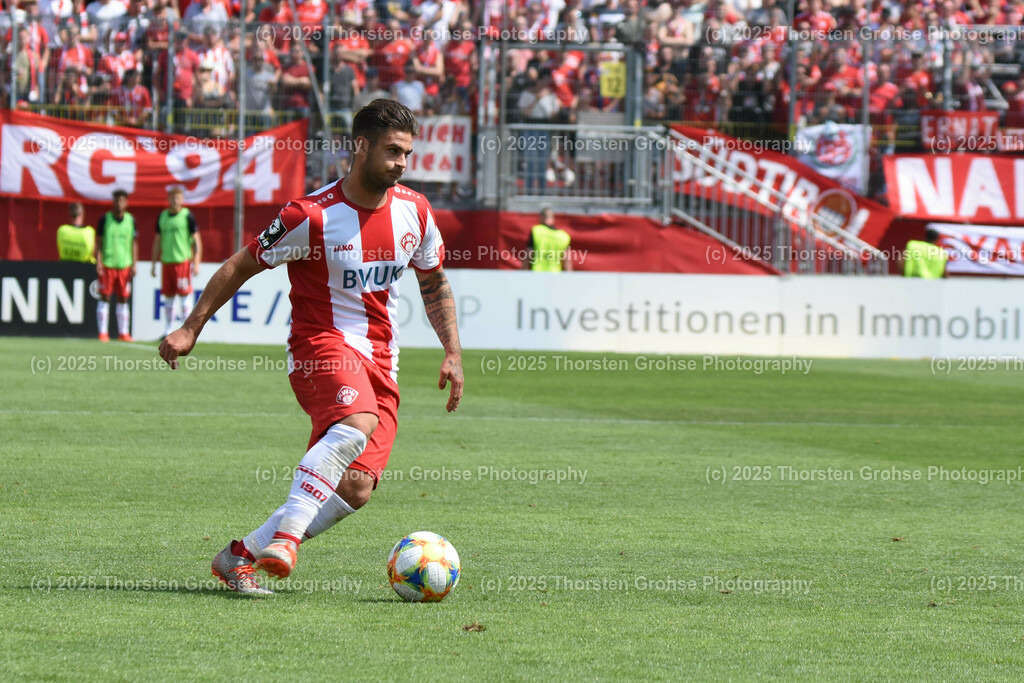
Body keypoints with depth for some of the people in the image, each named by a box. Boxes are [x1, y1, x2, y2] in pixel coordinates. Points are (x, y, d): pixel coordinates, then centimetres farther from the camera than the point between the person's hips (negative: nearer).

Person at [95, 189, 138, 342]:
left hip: (124, 265, 2)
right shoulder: (105, 219, -1)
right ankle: (103, 333, 2)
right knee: (105, 298, -2)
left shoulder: (131, 220, 6)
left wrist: (134, 265, 4)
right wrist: (98, 262, -8)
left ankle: (123, 333, 9)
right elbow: (98, 242, 1)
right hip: (107, 264, -2)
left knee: (123, 300, 5)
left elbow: (134, 243, 10)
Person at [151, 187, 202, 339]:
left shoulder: (188, 216, -2)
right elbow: (157, 241, 19)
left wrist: (196, 263, -8)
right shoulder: (162, 217, 12)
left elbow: (196, 241, -2)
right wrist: (154, 264, 16)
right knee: (168, 298, 7)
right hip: (166, 262, 5)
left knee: (185, 296, -6)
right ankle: (167, 331, 12)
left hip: (183, 261, -5)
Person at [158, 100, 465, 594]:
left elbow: (434, 284, 21)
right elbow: (243, 266, -2)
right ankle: (286, 534, -40)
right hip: (322, 344, -6)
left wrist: (453, 353, 12)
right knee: (357, 422, -38)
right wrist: (191, 328, -6)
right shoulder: (313, 215, -11)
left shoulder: (414, 211, 5)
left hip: (380, 361, 6)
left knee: (356, 489, -10)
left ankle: (242, 555, 2)